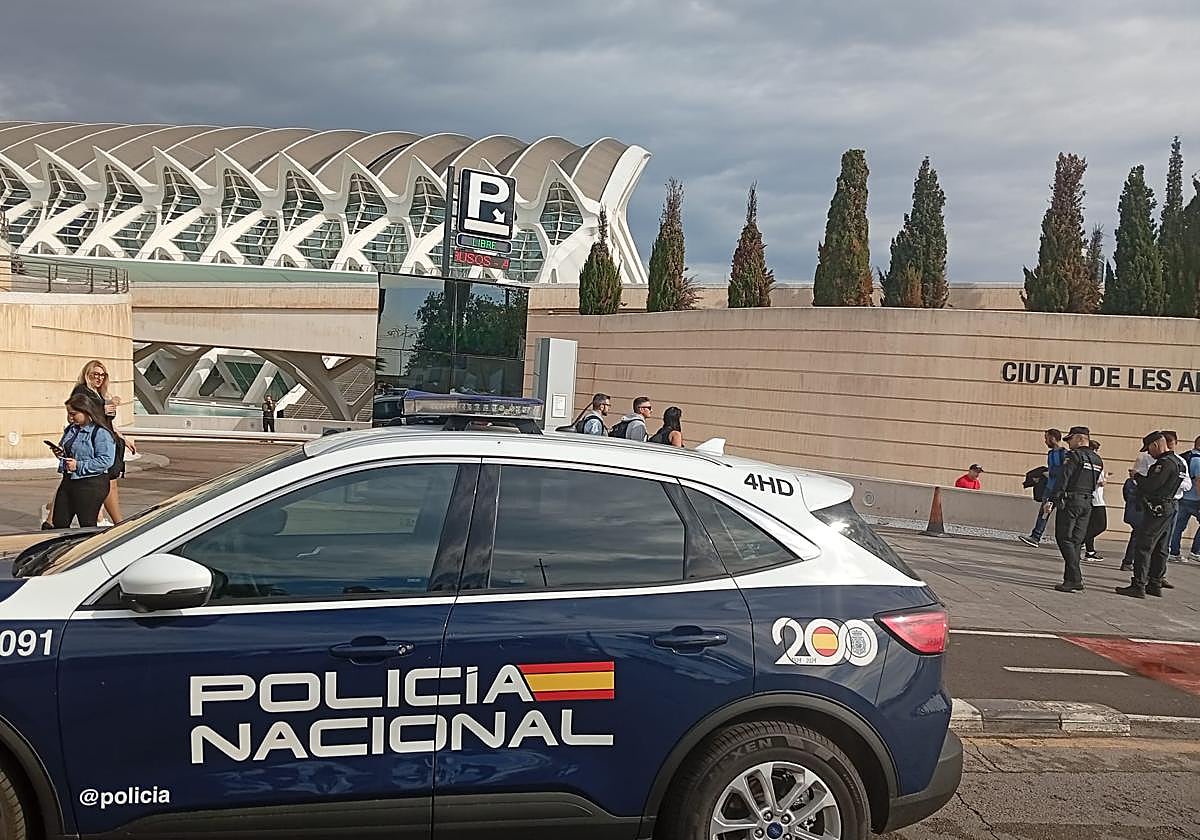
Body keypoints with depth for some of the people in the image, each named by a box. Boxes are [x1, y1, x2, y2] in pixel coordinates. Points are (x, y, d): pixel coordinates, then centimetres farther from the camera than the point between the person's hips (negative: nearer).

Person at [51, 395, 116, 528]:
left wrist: (79, 466, -21)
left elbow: (106, 461, -23)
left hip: (91, 485, -9)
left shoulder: (101, 433, -15)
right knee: (59, 523, 10)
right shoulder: (70, 429, 13)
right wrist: (60, 453, 4)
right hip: (68, 481, 9)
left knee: (87, 526, 0)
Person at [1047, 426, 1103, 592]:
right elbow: (1097, 483, 17)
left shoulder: (1074, 456, -9)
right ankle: (1071, 579, 9)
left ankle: (1075, 579, -13)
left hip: (1071, 501, -8)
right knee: (1076, 541, 10)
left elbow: (1062, 480, -16)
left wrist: (1051, 501, -17)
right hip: (1087, 503, 8)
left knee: (1064, 538, -5)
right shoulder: (1097, 459, 16)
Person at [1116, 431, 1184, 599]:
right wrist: (1141, 478, 7)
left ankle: (1138, 586, -10)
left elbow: (1151, 485, -23)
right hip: (1168, 509, 11)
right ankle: (1155, 584, 21)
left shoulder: (1166, 463, -17)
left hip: (1158, 509, -11)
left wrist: (1137, 477, -7)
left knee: (1143, 547, -9)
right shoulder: (1172, 461, 16)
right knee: (1159, 549, 14)